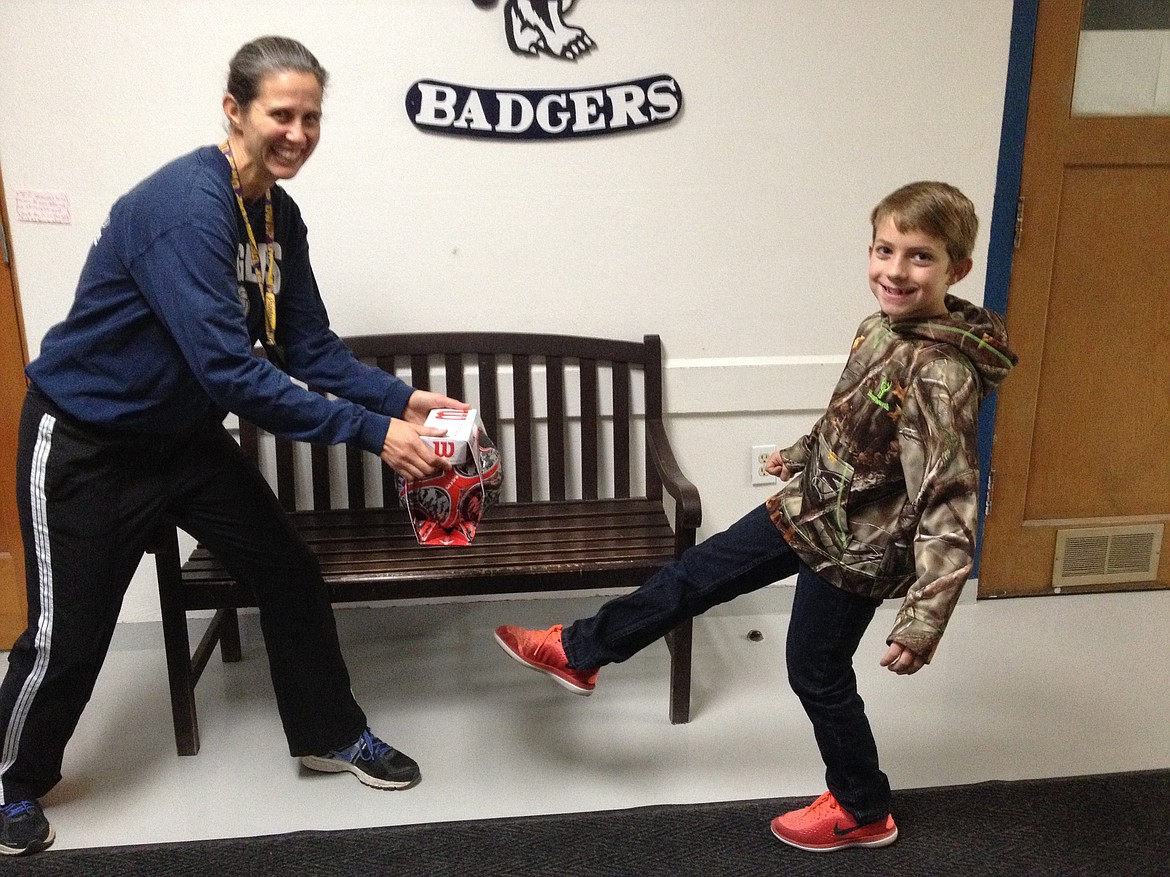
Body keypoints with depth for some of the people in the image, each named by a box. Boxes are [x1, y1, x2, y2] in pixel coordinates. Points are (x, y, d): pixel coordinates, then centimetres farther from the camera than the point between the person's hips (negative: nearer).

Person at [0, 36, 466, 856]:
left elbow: (311, 346, -2)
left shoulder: (280, 215, -3)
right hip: (85, 442, -7)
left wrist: (403, 398, -16)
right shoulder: (184, 205, -30)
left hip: (184, 435, 8)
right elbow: (230, 369, -36)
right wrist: (372, 431, -37)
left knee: (291, 574, 9)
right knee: (68, 634, 6)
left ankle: (330, 732, 29)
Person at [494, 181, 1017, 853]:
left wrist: (925, 617, -34)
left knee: (818, 674, 11)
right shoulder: (885, 328, -3)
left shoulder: (942, 374, -29)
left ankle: (863, 812, 37)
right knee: (697, 574, 15)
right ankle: (578, 652, 33)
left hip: (854, 547, -8)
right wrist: (802, 453, 32)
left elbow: (950, 502, -29)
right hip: (813, 507, 8)